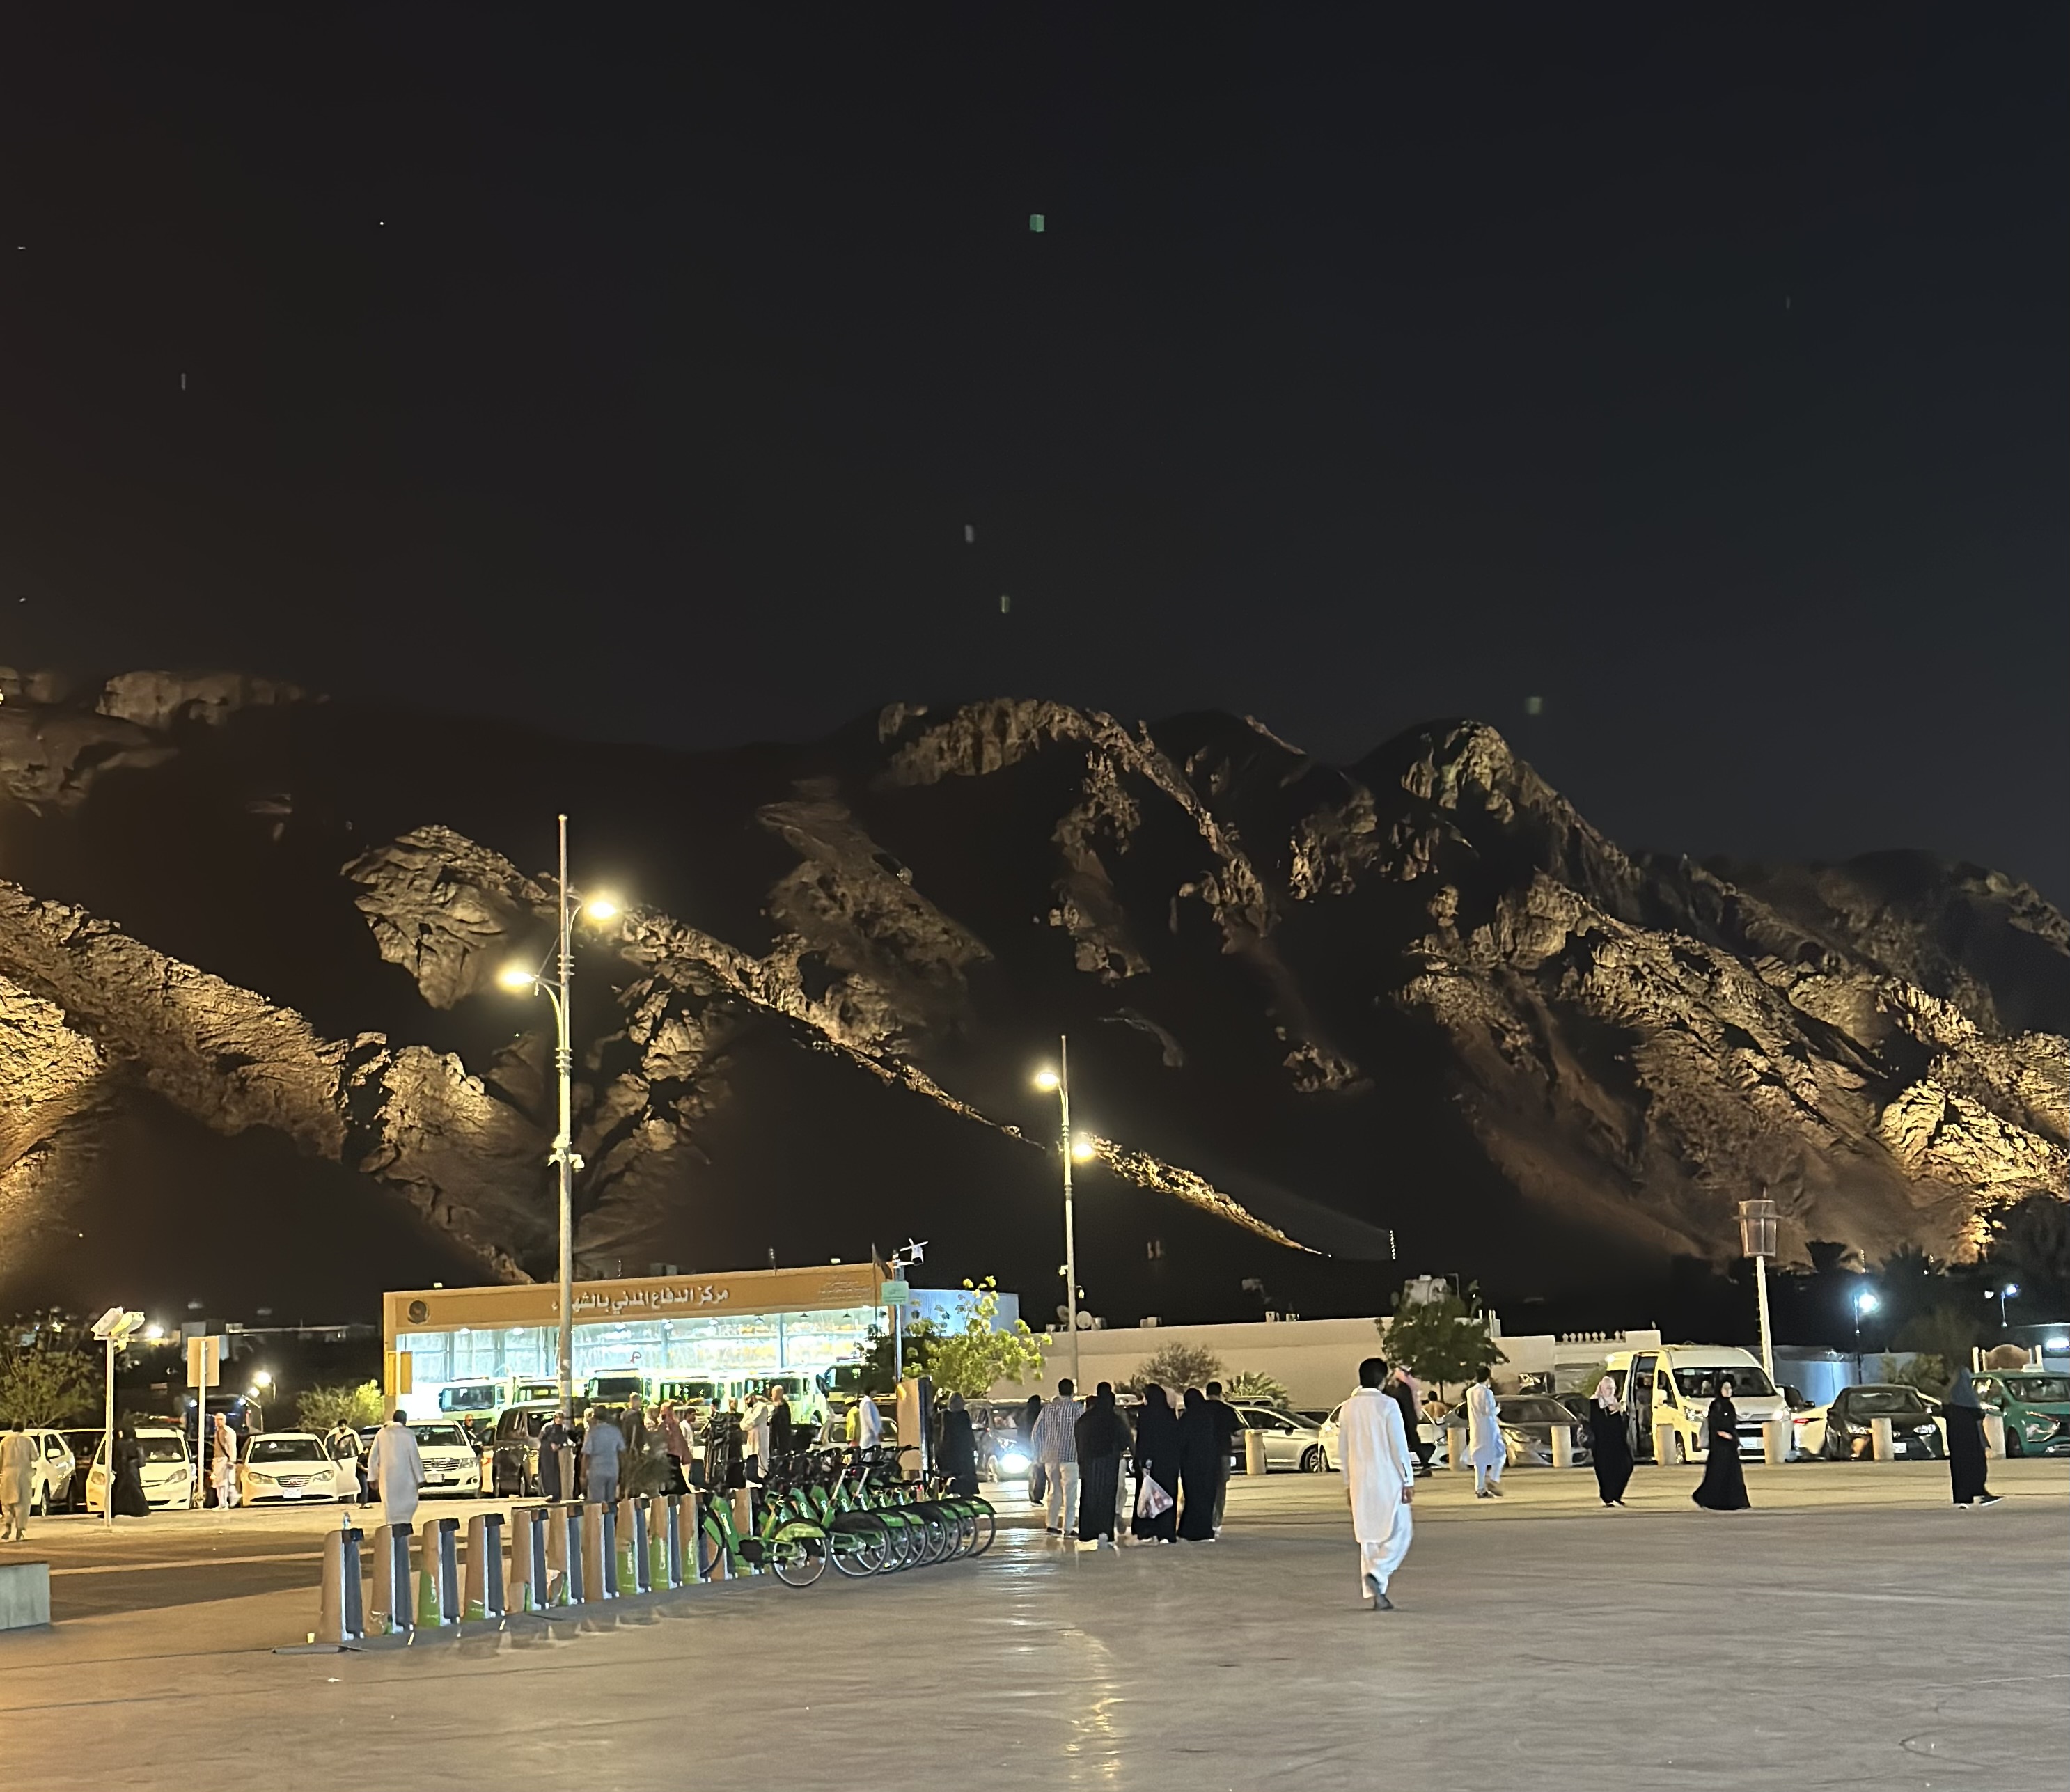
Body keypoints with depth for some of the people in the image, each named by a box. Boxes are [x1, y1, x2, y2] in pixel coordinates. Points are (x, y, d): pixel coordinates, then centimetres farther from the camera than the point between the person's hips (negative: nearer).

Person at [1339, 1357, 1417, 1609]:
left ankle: (1376, 1594, 12)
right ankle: (1377, 1574, -16)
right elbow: (1399, 1446, -12)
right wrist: (1408, 1480, -6)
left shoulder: (1349, 1407, 6)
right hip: (1387, 1480, -5)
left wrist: (1348, 1483, 19)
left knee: (1369, 1537, 11)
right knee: (1399, 1532, 4)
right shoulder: (1387, 1405, -11)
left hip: (1360, 1481, 5)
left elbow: (1343, 1449, 11)